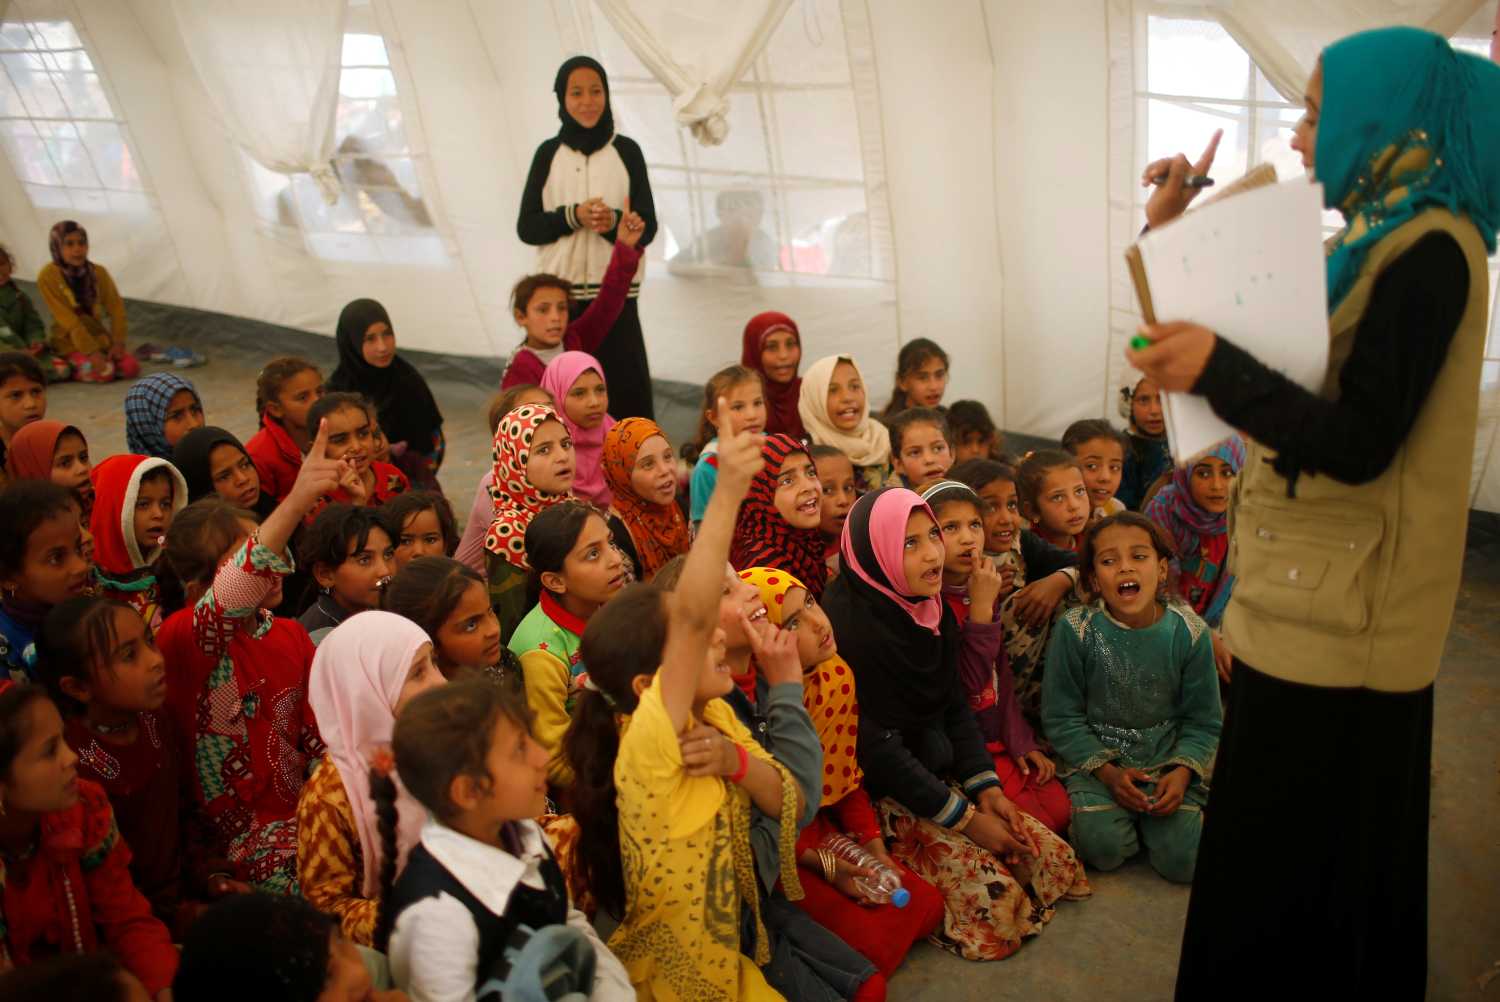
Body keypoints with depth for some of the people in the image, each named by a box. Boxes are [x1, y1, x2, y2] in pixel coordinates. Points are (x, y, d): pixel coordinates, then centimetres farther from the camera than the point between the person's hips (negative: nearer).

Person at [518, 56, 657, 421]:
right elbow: (526, 227, 3)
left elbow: (647, 228, 0)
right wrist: (574, 216, -14)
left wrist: (615, 220, -21)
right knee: (564, 396, 0)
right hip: (559, 295, 1)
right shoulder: (548, 153, 6)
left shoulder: (626, 151, 3)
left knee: (625, 391, -4)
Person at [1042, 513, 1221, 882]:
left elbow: (1204, 720, 1)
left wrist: (1181, 772, -15)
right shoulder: (1075, 629, -13)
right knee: (1104, 849, -22)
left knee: (1183, 861, -13)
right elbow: (1061, 717, -7)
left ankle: (1149, 816, 17)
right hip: (1096, 758, -1)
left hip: (1170, 758, 2)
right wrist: (1107, 772, -16)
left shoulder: (1188, 632, -8)